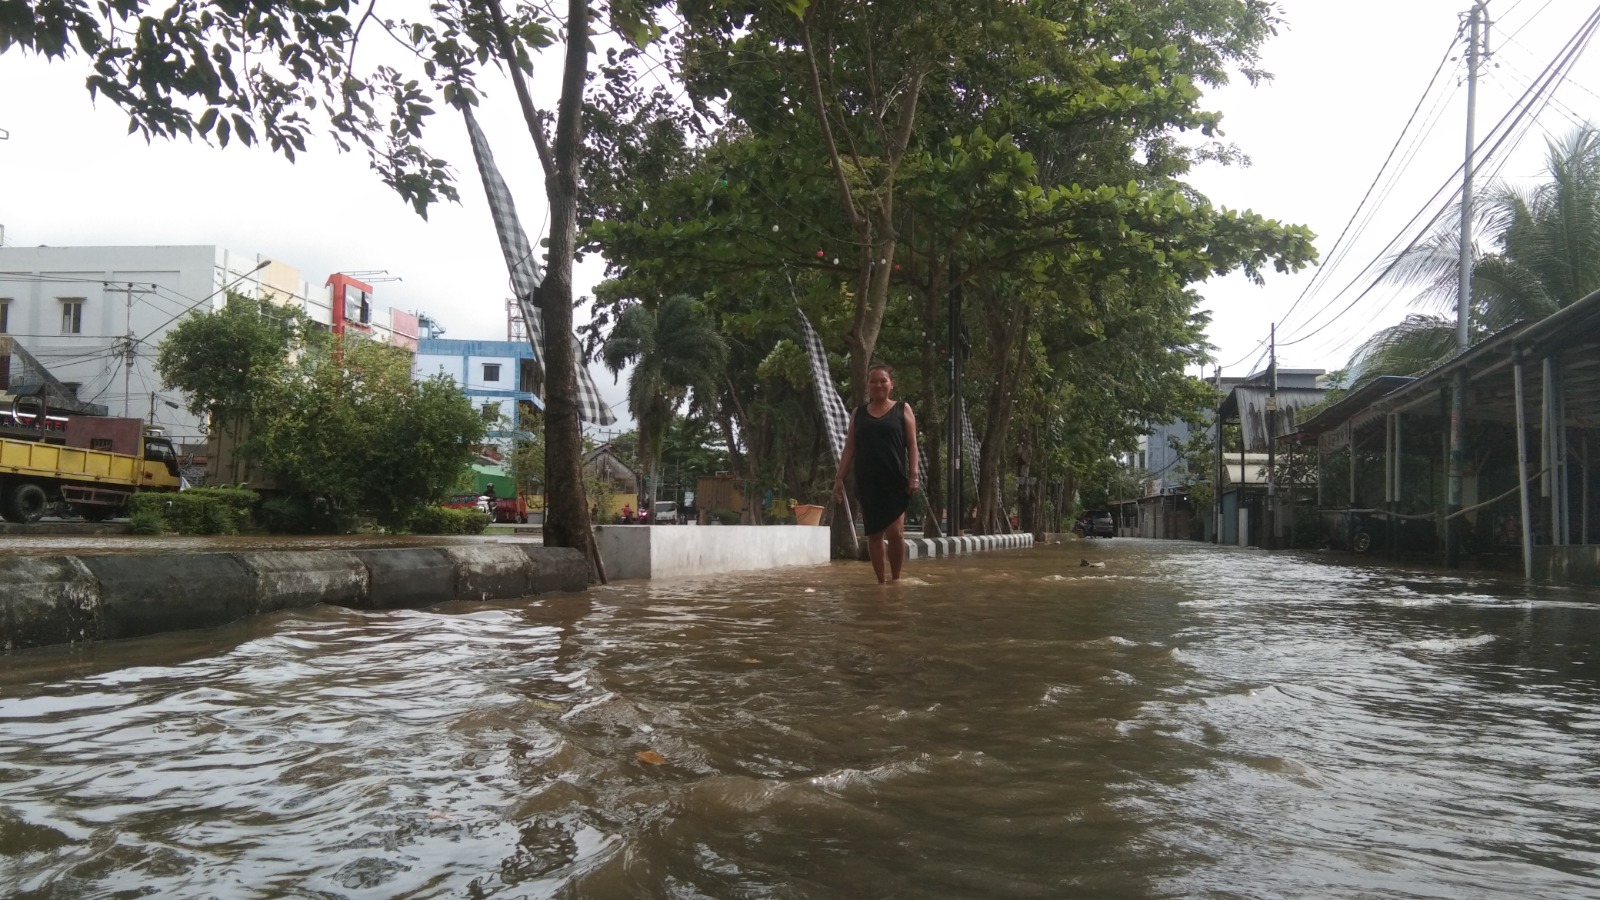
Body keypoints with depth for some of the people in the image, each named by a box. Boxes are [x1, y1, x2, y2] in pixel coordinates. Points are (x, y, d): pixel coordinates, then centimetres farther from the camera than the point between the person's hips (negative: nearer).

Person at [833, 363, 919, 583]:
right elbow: (850, 447, 11)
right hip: (867, 481, 3)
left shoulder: (902, 409, 6)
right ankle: (880, 580, 13)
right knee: (874, 533, 5)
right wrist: (839, 477, 3)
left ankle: (895, 577, 8)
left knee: (895, 531, -9)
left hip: (896, 480, -2)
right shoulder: (859, 413, 12)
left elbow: (911, 445, 2)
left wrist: (913, 475, -7)